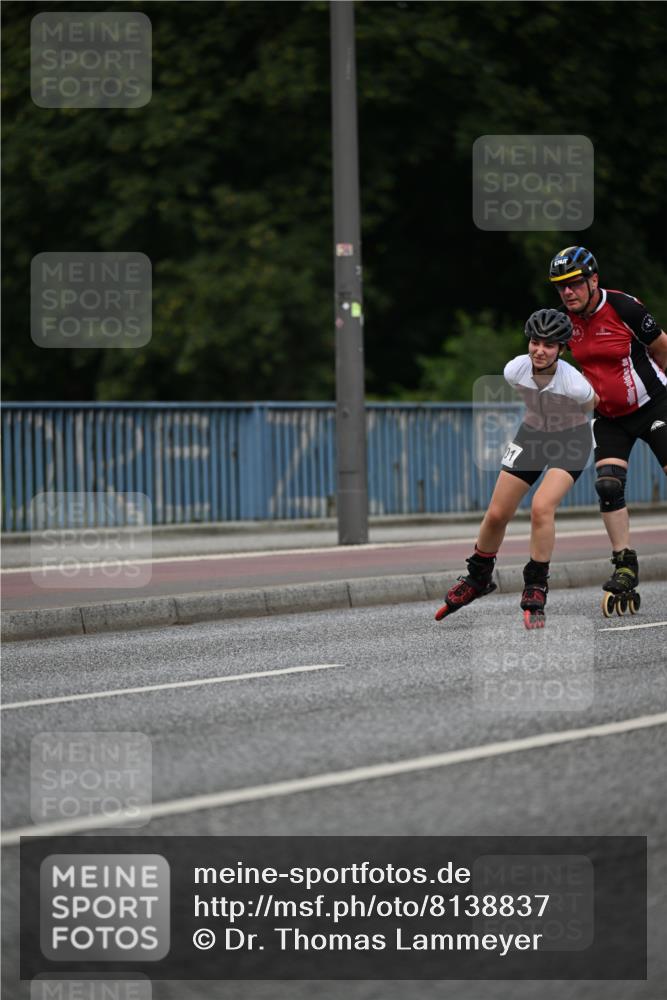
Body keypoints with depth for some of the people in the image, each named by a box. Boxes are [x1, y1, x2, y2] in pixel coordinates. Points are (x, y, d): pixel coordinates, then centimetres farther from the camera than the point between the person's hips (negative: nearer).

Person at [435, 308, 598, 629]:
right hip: (531, 434, 4)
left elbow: (592, 404, -7)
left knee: (541, 507, -26)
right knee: (497, 514, 5)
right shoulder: (515, 370, -22)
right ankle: (477, 578, 33)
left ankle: (535, 594, -13)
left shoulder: (574, 384, -32)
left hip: (572, 438, -4)